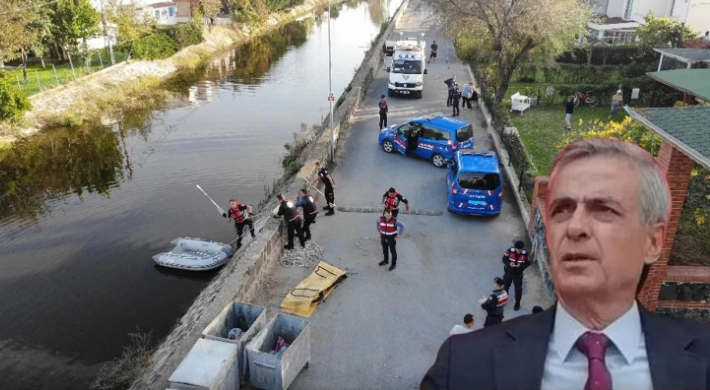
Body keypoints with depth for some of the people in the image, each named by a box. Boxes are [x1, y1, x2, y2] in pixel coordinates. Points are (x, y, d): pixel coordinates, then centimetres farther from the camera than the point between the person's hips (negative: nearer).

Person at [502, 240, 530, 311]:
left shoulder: (525, 253, -18)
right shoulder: (509, 250, -20)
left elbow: (527, 263, -8)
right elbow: (504, 259, -11)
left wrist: (521, 265, -26)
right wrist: (509, 263, -30)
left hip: (518, 274, 0)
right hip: (508, 272, 0)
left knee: (518, 288, 12)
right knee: (505, 286, 16)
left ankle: (517, 303, 32)